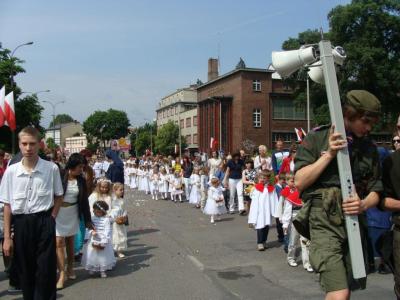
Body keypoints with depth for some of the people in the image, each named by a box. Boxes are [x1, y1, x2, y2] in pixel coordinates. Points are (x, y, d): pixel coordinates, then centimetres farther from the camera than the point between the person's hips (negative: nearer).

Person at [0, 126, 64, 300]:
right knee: (25, 273, 15)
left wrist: (51, 219, -3)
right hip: (20, 224, 2)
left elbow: (59, 196, 7)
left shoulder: (51, 169, -8)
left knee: (46, 273, 3)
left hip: (44, 224, -2)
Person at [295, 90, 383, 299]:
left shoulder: (369, 148, 9)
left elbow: (375, 191, 13)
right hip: (324, 221, -5)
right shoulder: (316, 138, -2)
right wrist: (329, 155, -13)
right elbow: (299, 182, -7)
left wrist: (364, 204, -9)